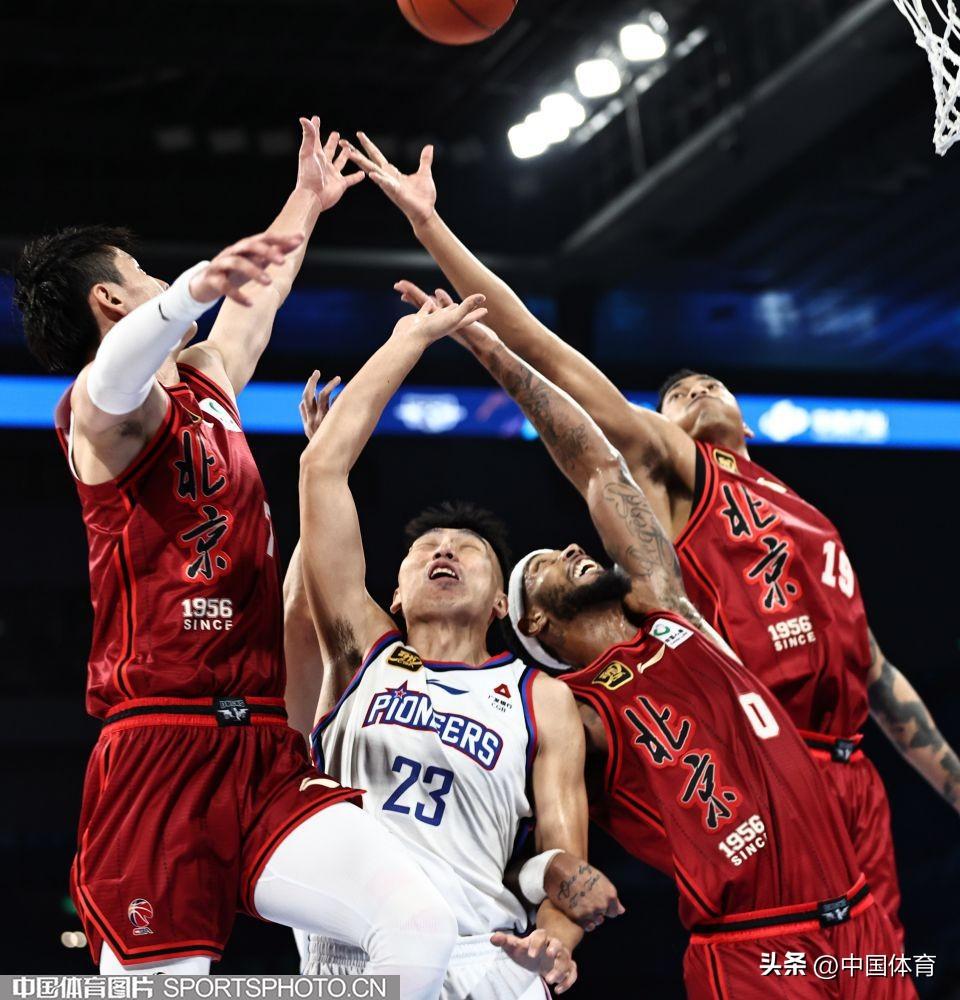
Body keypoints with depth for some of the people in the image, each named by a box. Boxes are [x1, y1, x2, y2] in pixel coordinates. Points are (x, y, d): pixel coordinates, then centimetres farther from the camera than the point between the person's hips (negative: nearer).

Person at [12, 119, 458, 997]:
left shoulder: (206, 382, 24)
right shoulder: (104, 411, -1)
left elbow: (261, 297, 44)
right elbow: (117, 373, -26)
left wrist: (307, 204, 56)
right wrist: (193, 288, -46)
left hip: (264, 756, 6)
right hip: (158, 757, -6)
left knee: (421, 927, -20)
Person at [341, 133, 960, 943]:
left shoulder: (810, 519, 28)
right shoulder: (671, 468, 12)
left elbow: (880, 678, 28)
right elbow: (540, 350, 3)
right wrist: (427, 220, -3)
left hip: (853, 780, 6)